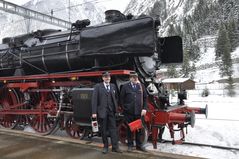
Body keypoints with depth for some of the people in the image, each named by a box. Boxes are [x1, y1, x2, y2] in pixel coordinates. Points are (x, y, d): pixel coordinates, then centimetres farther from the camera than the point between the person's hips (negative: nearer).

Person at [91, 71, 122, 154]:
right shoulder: (98, 86, -1)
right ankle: (105, 146, 20)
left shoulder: (113, 86, 11)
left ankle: (115, 147, 8)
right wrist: (94, 112, -12)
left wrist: (116, 108, 3)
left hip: (111, 111, 2)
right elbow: (94, 99, -6)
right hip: (102, 111, -2)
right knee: (104, 130, 8)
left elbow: (116, 97, 15)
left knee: (113, 128, 1)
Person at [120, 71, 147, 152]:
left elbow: (145, 98, 8)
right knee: (129, 128, 8)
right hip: (129, 112, -2)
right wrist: (124, 109, -3)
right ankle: (130, 145, 21)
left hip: (139, 112, 2)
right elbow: (121, 98, 1)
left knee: (139, 128, 9)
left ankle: (139, 145, 22)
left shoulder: (141, 86, 5)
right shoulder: (125, 87, -2)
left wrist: (144, 108, 0)